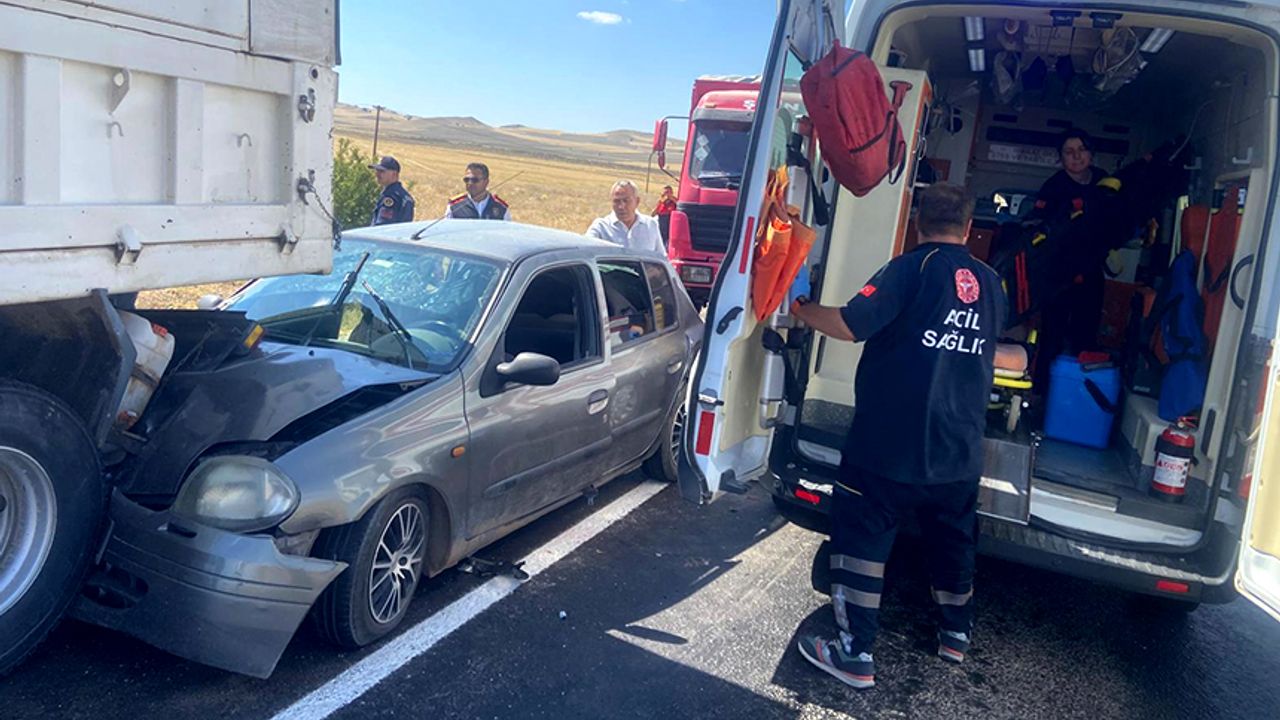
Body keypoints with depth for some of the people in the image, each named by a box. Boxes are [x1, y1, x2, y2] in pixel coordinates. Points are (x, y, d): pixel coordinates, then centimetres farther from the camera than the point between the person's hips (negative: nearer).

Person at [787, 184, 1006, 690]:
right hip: (960, 448, 6)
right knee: (952, 538, 23)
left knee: (861, 537, 2)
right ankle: (955, 633, 39)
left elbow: (850, 325, -19)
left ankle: (855, 654, 4)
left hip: (891, 443, -6)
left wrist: (801, 311, -2)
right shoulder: (990, 283, 9)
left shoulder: (913, 268, -10)